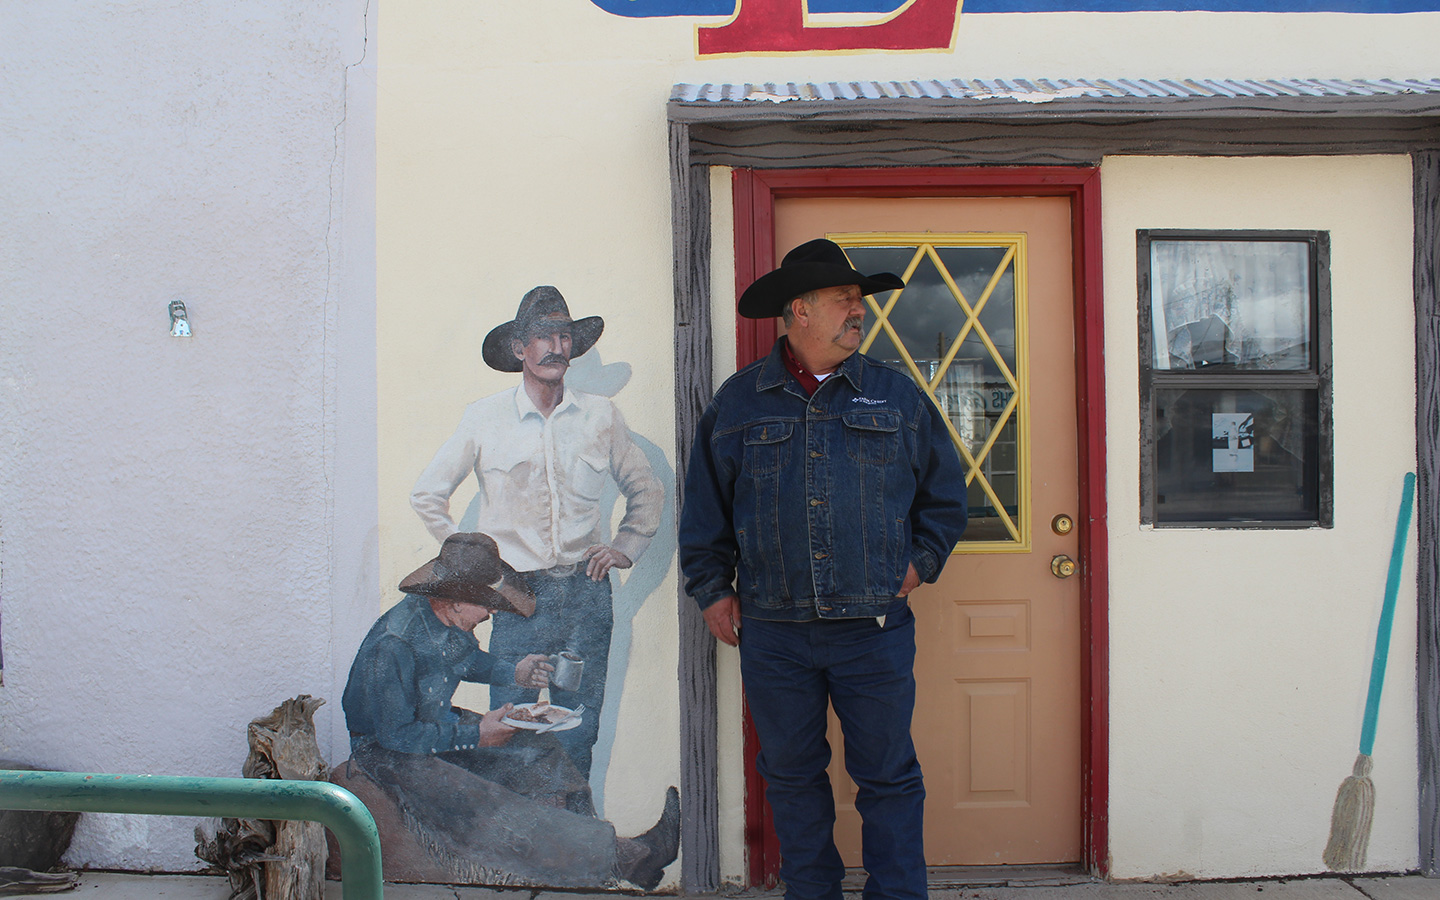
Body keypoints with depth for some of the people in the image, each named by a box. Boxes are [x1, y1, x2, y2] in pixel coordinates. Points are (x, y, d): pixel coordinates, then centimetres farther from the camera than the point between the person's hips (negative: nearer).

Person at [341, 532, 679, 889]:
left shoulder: (451, 620, -5)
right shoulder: (393, 645, -30)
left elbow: (469, 658, 19)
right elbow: (395, 735, -26)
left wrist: (513, 673, 1)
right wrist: (475, 735, -23)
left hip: (439, 724, 9)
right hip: (388, 752, -9)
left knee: (539, 751, -2)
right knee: (485, 809, -28)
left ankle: (584, 847, -14)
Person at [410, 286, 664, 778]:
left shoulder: (600, 416, 6)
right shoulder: (484, 417, 1)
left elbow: (646, 489, 20)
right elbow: (427, 495, 10)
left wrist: (625, 548, 9)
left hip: (587, 594, 2)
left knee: (578, 737, 6)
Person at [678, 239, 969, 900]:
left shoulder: (896, 396, 6)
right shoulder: (739, 400, 4)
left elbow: (945, 489, 15)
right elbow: (704, 504, 10)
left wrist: (921, 561, 7)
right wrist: (712, 588, 7)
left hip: (875, 629, 0)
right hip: (772, 631, 1)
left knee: (889, 777, 7)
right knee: (792, 777, 13)